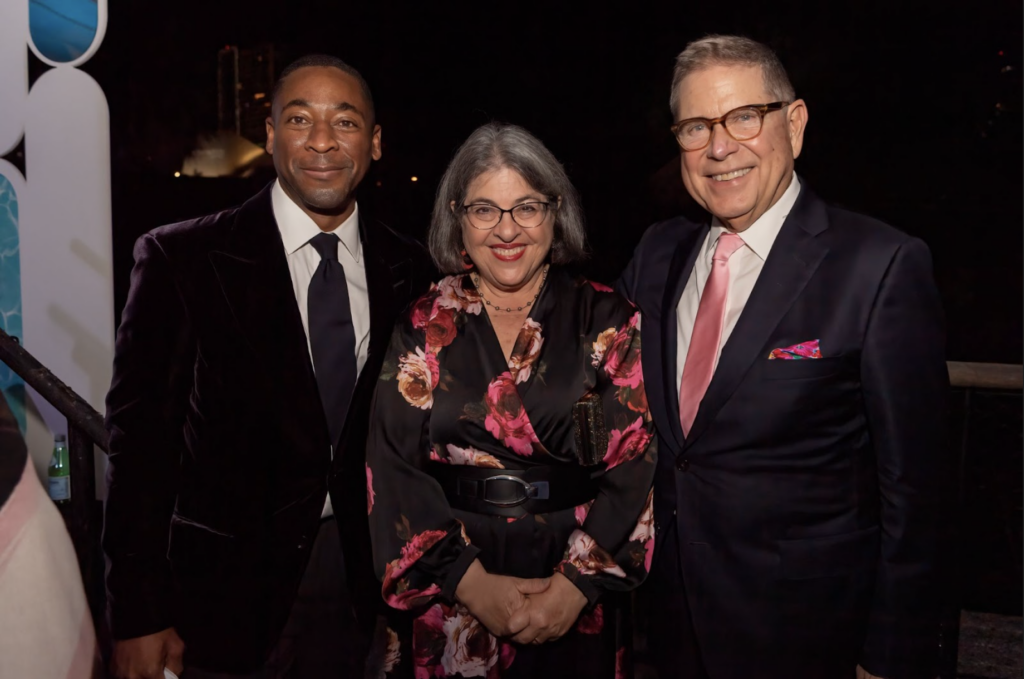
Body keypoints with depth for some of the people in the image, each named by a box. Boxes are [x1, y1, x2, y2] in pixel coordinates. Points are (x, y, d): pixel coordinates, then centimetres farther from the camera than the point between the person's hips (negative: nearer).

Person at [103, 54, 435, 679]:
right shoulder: (182, 258, -9)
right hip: (228, 589, -2)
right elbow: (141, 438, -9)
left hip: (365, 583, 3)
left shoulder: (410, 271, 0)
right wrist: (139, 618, -10)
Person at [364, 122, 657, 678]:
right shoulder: (423, 329, -1)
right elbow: (393, 471, -6)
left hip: (578, 605, 0)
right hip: (447, 600, 1)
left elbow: (638, 462, -7)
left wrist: (576, 585, -16)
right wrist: (474, 583, -14)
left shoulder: (610, 323, -2)